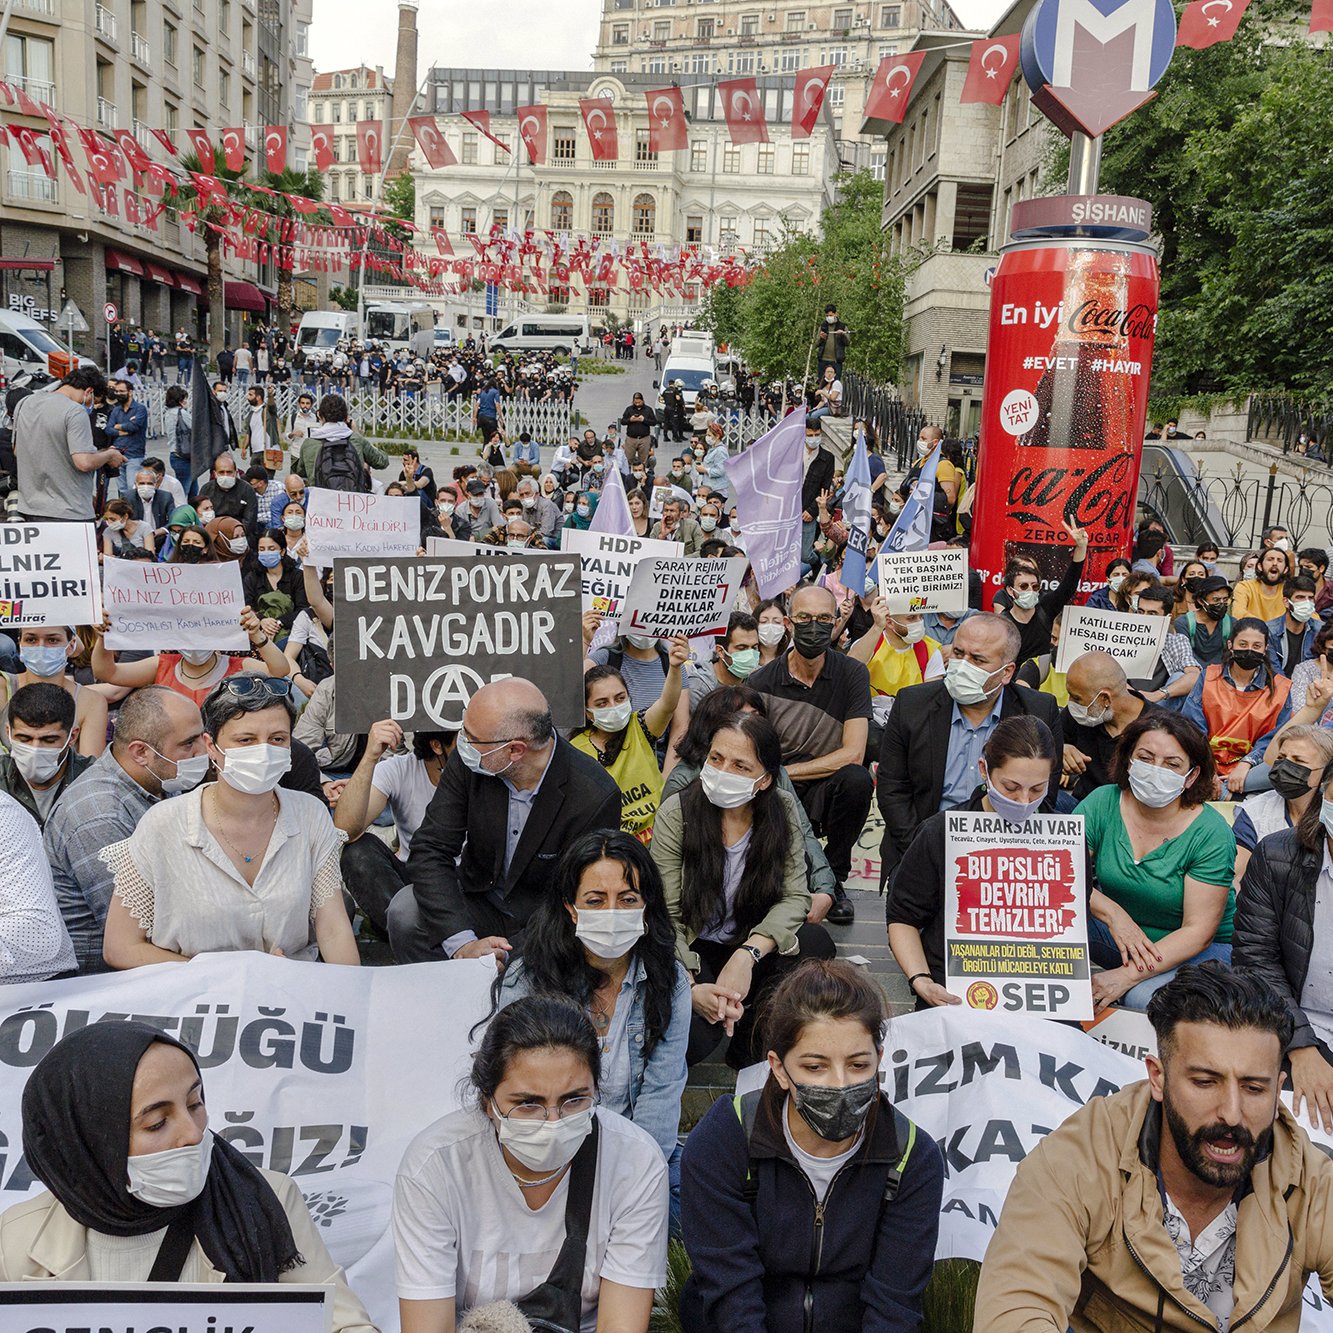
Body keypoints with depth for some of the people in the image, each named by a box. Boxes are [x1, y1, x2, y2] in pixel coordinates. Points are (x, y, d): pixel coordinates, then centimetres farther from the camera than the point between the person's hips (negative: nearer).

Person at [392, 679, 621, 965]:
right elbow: (431, 848, -13)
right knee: (406, 911, -23)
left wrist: (506, 957, -28)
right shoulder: (469, 761, -14)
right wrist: (462, 942, -27)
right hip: (478, 899, 3)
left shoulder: (596, 798, -25)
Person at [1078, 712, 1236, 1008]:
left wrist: (1126, 976, -30)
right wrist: (1113, 913, -31)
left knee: (1142, 998, -34)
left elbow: (1198, 931, -20)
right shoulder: (1103, 803, -8)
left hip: (1197, 950, -3)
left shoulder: (1211, 834, -17)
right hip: (1116, 936, 3)